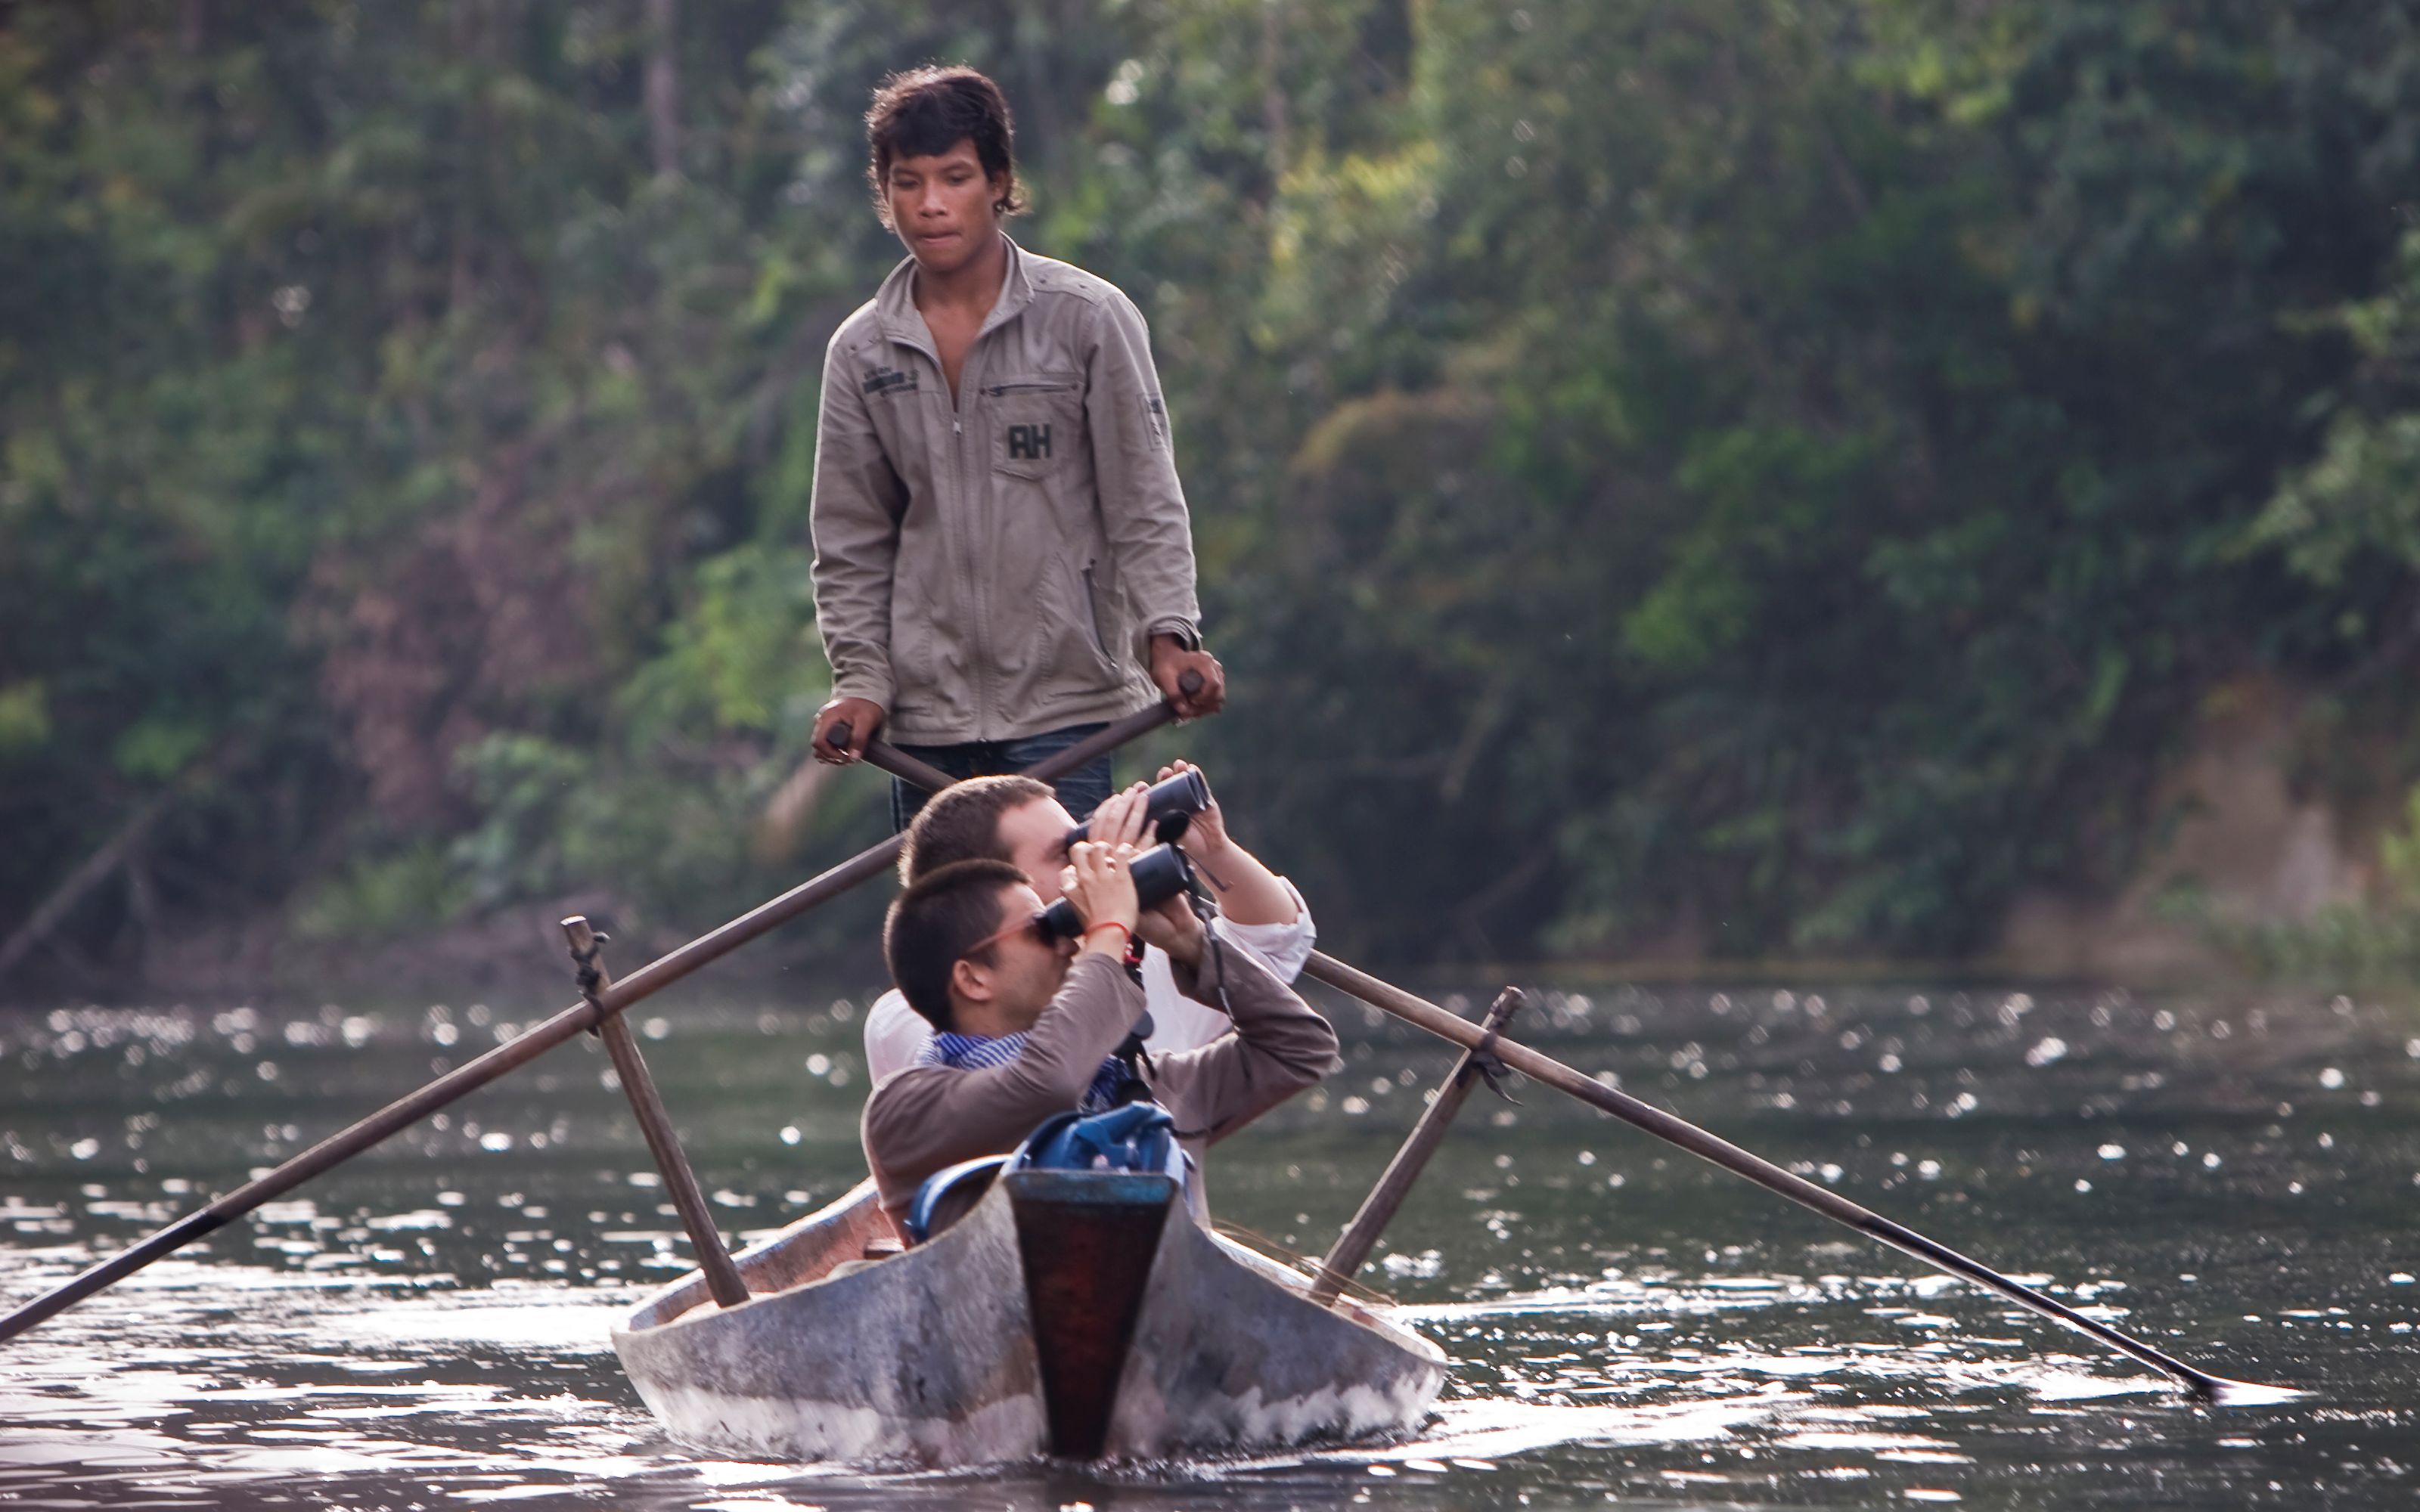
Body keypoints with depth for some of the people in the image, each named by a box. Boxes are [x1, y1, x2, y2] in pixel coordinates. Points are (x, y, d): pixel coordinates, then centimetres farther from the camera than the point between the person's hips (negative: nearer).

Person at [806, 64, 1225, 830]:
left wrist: (1166, 635, -13)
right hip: (928, 714, 3)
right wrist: (860, 678, 2)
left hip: (1064, 707, -3)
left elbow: (1145, 505, 0)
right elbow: (852, 543, 13)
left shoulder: (1089, 319, 0)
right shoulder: (861, 352, 9)